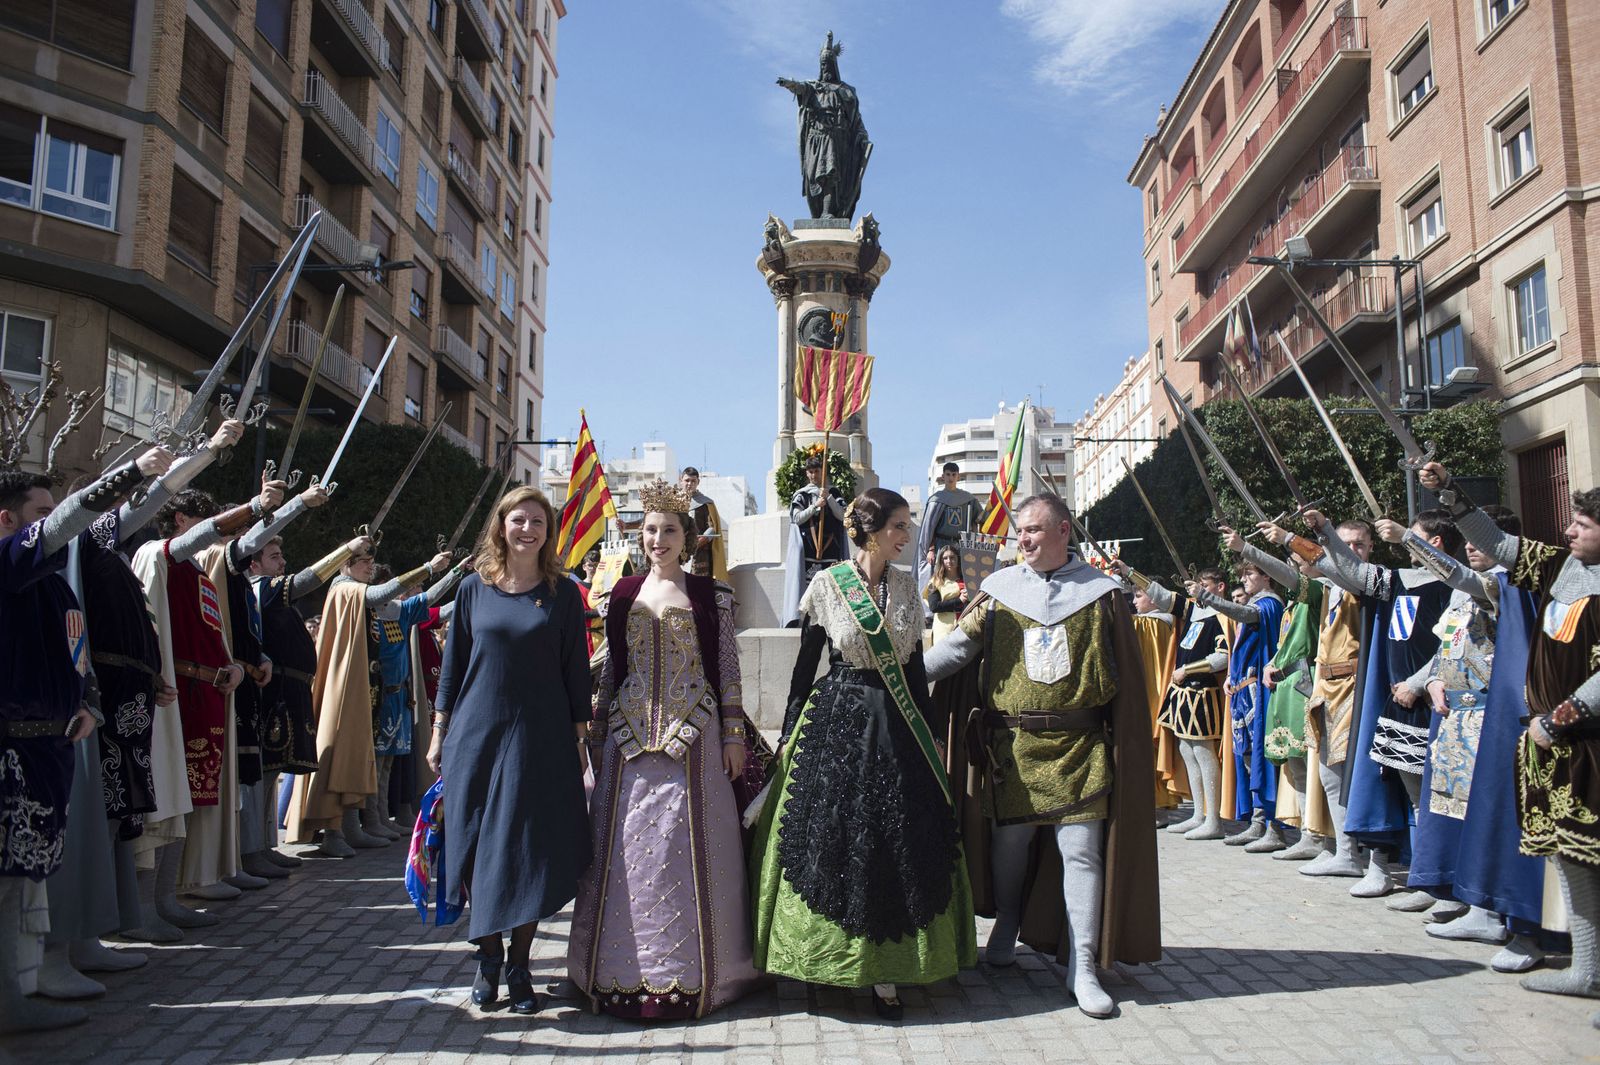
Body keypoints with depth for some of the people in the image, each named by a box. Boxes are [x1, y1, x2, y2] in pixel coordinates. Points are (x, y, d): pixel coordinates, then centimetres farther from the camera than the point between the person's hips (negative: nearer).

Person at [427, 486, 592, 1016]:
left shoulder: (563, 593, 2)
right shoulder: (474, 588, 5)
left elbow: (576, 669, 3)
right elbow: (453, 662, 8)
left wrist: (579, 738, 2)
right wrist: (439, 732, 6)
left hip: (541, 737, -1)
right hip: (477, 733, 1)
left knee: (530, 851, 1)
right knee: (478, 847, 5)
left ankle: (519, 963, 14)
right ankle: (489, 953, 22)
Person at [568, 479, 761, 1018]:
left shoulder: (711, 595, 2)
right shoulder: (623, 594, 10)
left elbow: (728, 668, 1)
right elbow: (611, 668, 13)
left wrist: (734, 734, -3)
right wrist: (598, 732, 12)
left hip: (692, 734, -2)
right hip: (631, 733, 3)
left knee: (687, 848, -1)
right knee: (627, 847, 3)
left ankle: (689, 971, 12)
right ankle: (627, 970, 15)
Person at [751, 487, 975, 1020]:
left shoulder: (906, 585, 6)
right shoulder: (827, 584, -4)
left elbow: (914, 665, 11)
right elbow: (805, 663, 0)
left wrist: (932, 729, 12)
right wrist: (789, 734, 1)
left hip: (898, 728, 3)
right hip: (836, 725, -3)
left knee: (898, 844, 2)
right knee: (830, 840, 3)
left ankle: (884, 971, 11)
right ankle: (825, 959, 21)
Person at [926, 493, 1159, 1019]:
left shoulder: (1101, 592, 3)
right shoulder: (999, 590, 6)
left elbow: (1126, 679, 5)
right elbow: (960, 647, 1)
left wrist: (1128, 746, 1)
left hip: (1079, 748, -1)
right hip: (1010, 747, 1)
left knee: (1081, 852, -2)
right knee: (1009, 842, 9)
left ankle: (1082, 968, 8)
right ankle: (1008, 922, 35)